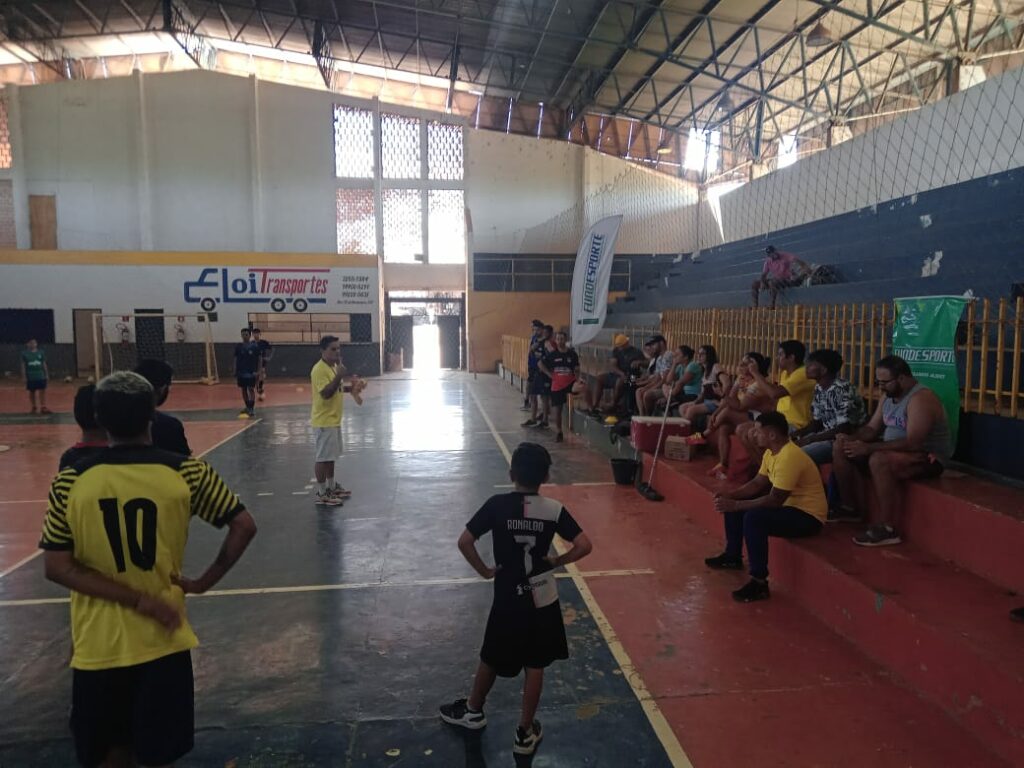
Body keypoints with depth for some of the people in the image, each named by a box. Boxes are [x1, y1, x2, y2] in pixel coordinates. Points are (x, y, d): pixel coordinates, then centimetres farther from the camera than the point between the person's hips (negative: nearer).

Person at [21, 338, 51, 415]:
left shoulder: (41, 352, 3)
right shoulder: (25, 353, -3)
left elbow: (44, 364, 6)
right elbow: (23, 366, -2)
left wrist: (47, 375, 4)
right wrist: (24, 377, -7)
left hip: (41, 376, 1)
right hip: (30, 377, -1)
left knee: (42, 391, -3)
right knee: (32, 392, 10)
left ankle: (43, 407, -2)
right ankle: (34, 407, 22)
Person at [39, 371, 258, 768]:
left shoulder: (70, 481, -7)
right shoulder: (186, 472, -10)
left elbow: (57, 568, -9)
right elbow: (244, 526, -10)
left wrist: (138, 600, -10)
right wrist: (204, 582, -2)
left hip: (99, 648, 1)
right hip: (162, 642, -1)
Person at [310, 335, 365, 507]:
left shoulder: (334, 367, 11)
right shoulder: (320, 370, -20)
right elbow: (326, 393, -28)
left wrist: (349, 388, 10)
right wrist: (339, 376, -31)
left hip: (333, 420, 10)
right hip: (324, 421, -10)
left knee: (330, 456, 18)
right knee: (322, 457, -3)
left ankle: (332, 487, 30)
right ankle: (322, 494, 5)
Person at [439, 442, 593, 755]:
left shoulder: (496, 505, -13)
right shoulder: (554, 509, -11)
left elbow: (464, 542, -14)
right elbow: (584, 546, -14)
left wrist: (485, 571, -2)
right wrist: (556, 561, -1)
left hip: (507, 600, 0)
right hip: (542, 600, 0)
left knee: (492, 659, 21)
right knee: (535, 665, 16)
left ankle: (473, 711, 44)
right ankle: (525, 732, 28)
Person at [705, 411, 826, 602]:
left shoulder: (789, 457, -28)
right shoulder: (772, 451, 3)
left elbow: (775, 500, -29)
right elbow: (758, 483, 10)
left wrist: (736, 505, -26)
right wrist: (730, 495, -4)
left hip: (808, 516, -10)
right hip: (788, 504, 10)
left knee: (753, 517, -33)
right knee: (732, 504, 10)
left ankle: (759, 583, -23)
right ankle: (733, 556, 25)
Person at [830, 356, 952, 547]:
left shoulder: (920, 398, -22)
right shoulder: (889, 395, 7)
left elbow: (913, 443, -32)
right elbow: (872, 428, 10)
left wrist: (868, 448, -33)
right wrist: (851, 438, -12)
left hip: (928, 458, -9)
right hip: (893, 450, 10)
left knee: (879, 460, -38)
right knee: (841, 449, 1)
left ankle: (887, 529, -29)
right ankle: (850, 508, 13)